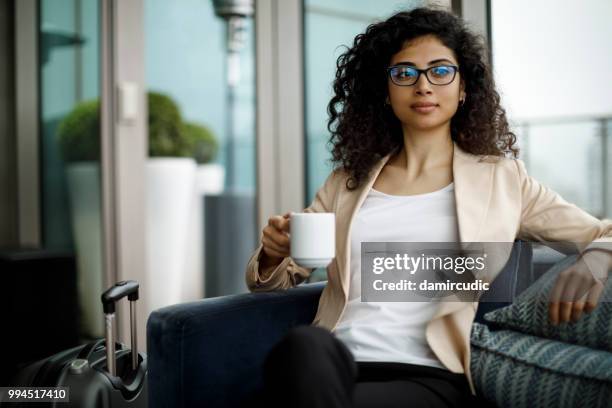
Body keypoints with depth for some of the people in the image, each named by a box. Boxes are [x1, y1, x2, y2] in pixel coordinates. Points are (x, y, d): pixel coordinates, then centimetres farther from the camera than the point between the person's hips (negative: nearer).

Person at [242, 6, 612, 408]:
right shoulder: (347, 182, 19)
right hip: (334, 365, 3)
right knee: (304, 343, -35)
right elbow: (275, 277, 23)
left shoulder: (502, 179, 11)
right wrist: (273, 253, -2)